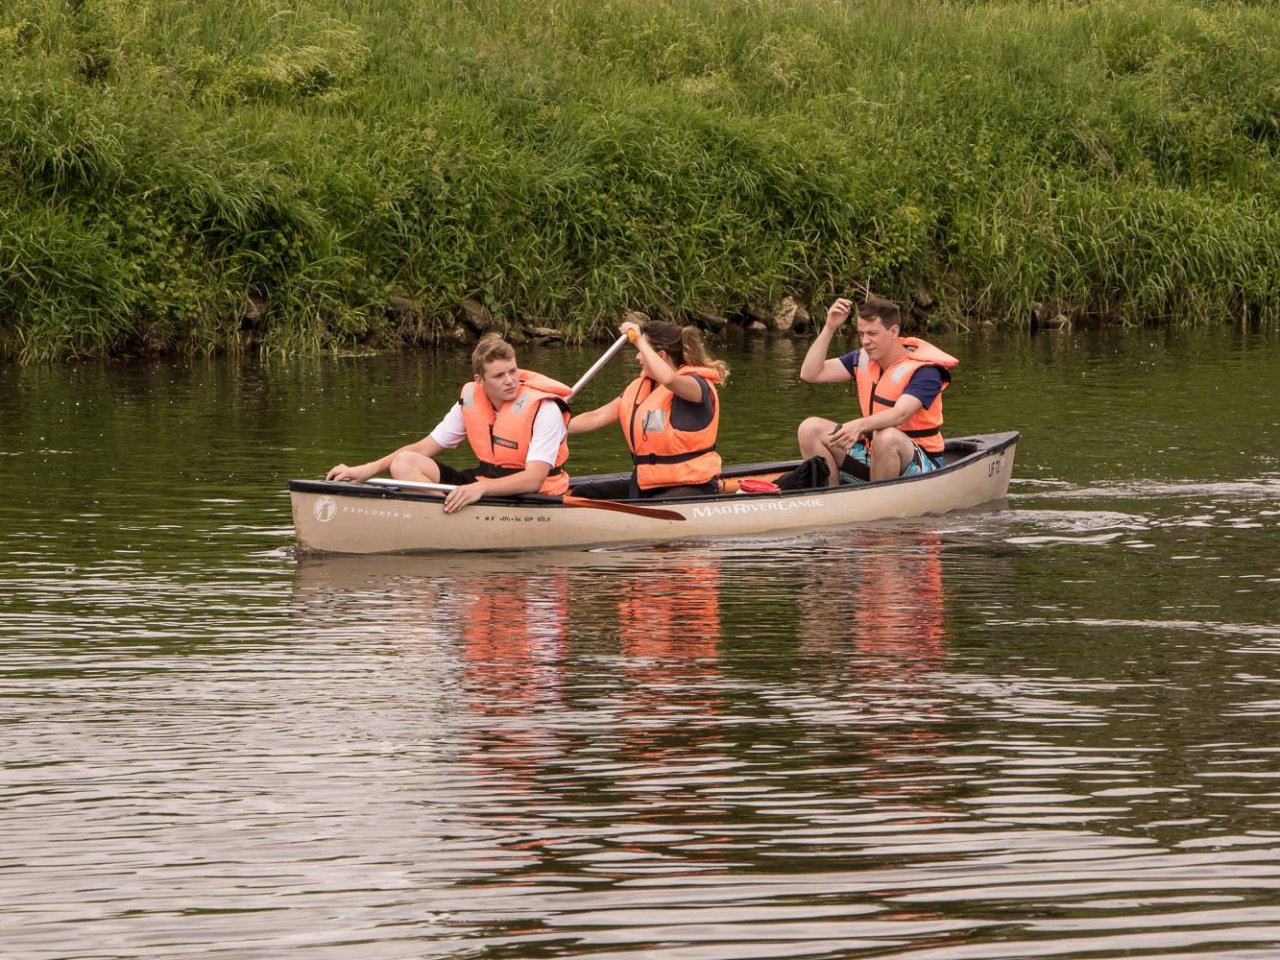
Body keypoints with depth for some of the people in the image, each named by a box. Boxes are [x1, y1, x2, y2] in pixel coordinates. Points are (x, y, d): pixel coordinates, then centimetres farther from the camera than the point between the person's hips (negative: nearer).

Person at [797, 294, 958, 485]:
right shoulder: (863, 359, 5)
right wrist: (830, 328, -7)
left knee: (886, 437, -40)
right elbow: (810, 374, 1)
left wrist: (860, 425, -51)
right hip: (871, 454, 7)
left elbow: (900, 414, -33)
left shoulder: (924, 371, -16)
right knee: (810, 429, -9)